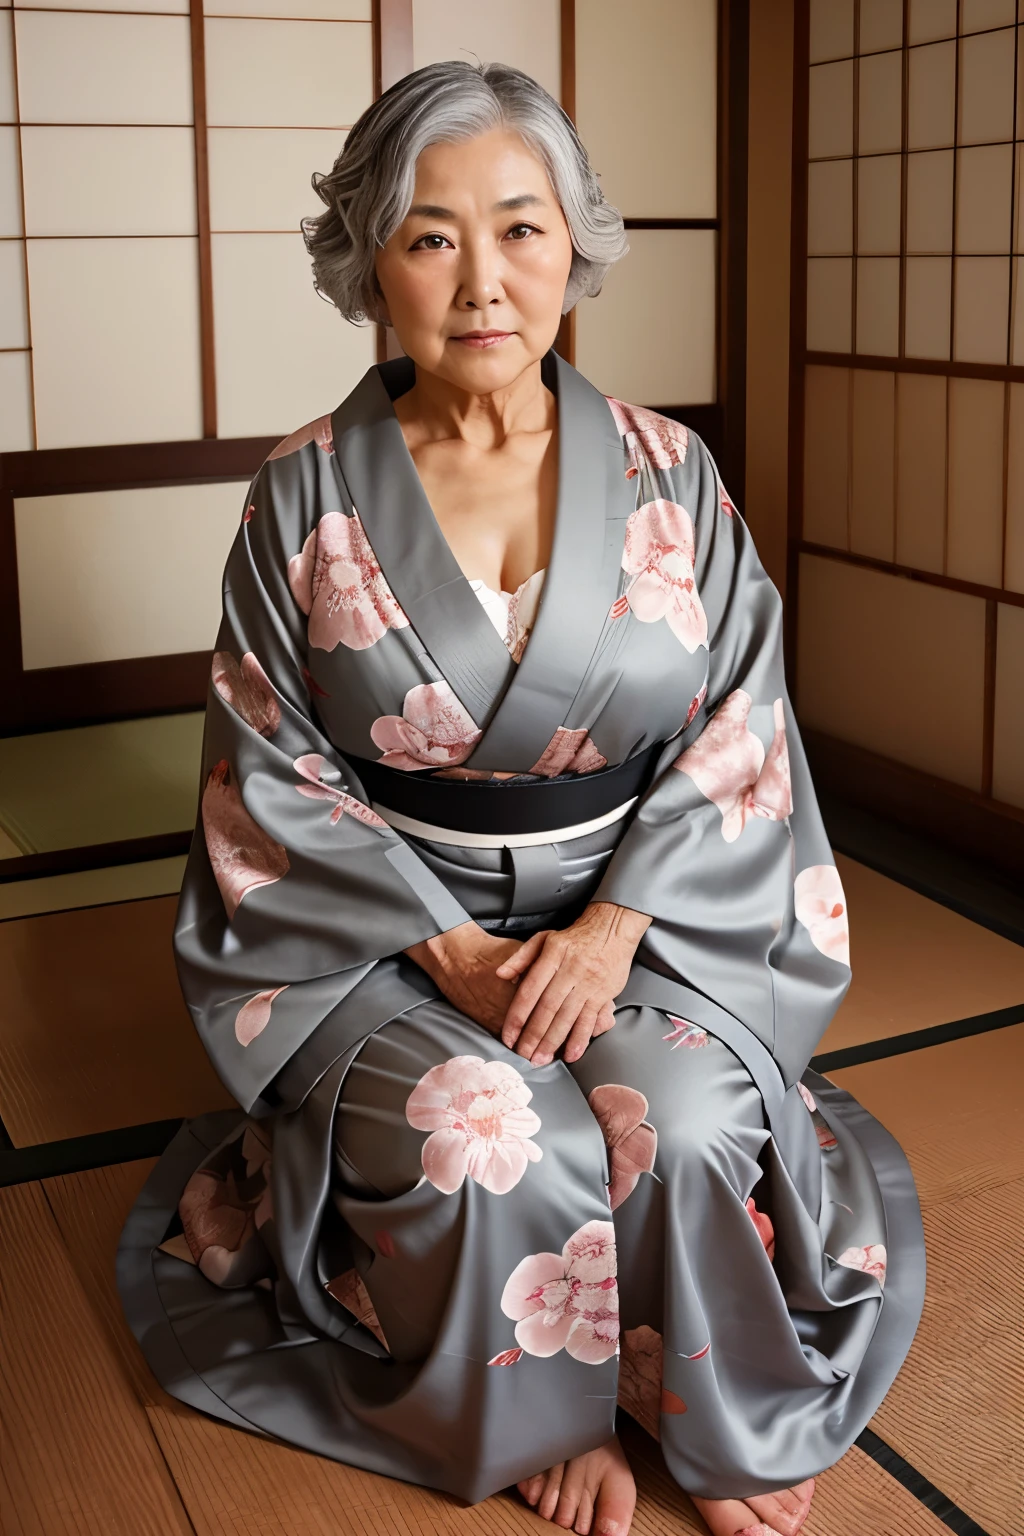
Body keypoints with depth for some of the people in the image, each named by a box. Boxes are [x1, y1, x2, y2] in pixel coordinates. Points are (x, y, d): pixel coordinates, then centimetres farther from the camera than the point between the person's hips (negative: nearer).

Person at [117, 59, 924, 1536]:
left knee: (687, 1122, -26)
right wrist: (446, 945, -14)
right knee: (488, 1139, -28)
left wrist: (613, 925, -15)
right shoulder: (306, 497, -4)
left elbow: (739, 729, -1)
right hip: (386, 927, 0)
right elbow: (275, 767, -3)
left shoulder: (669, 475, -1)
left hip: (640, 911, 1)